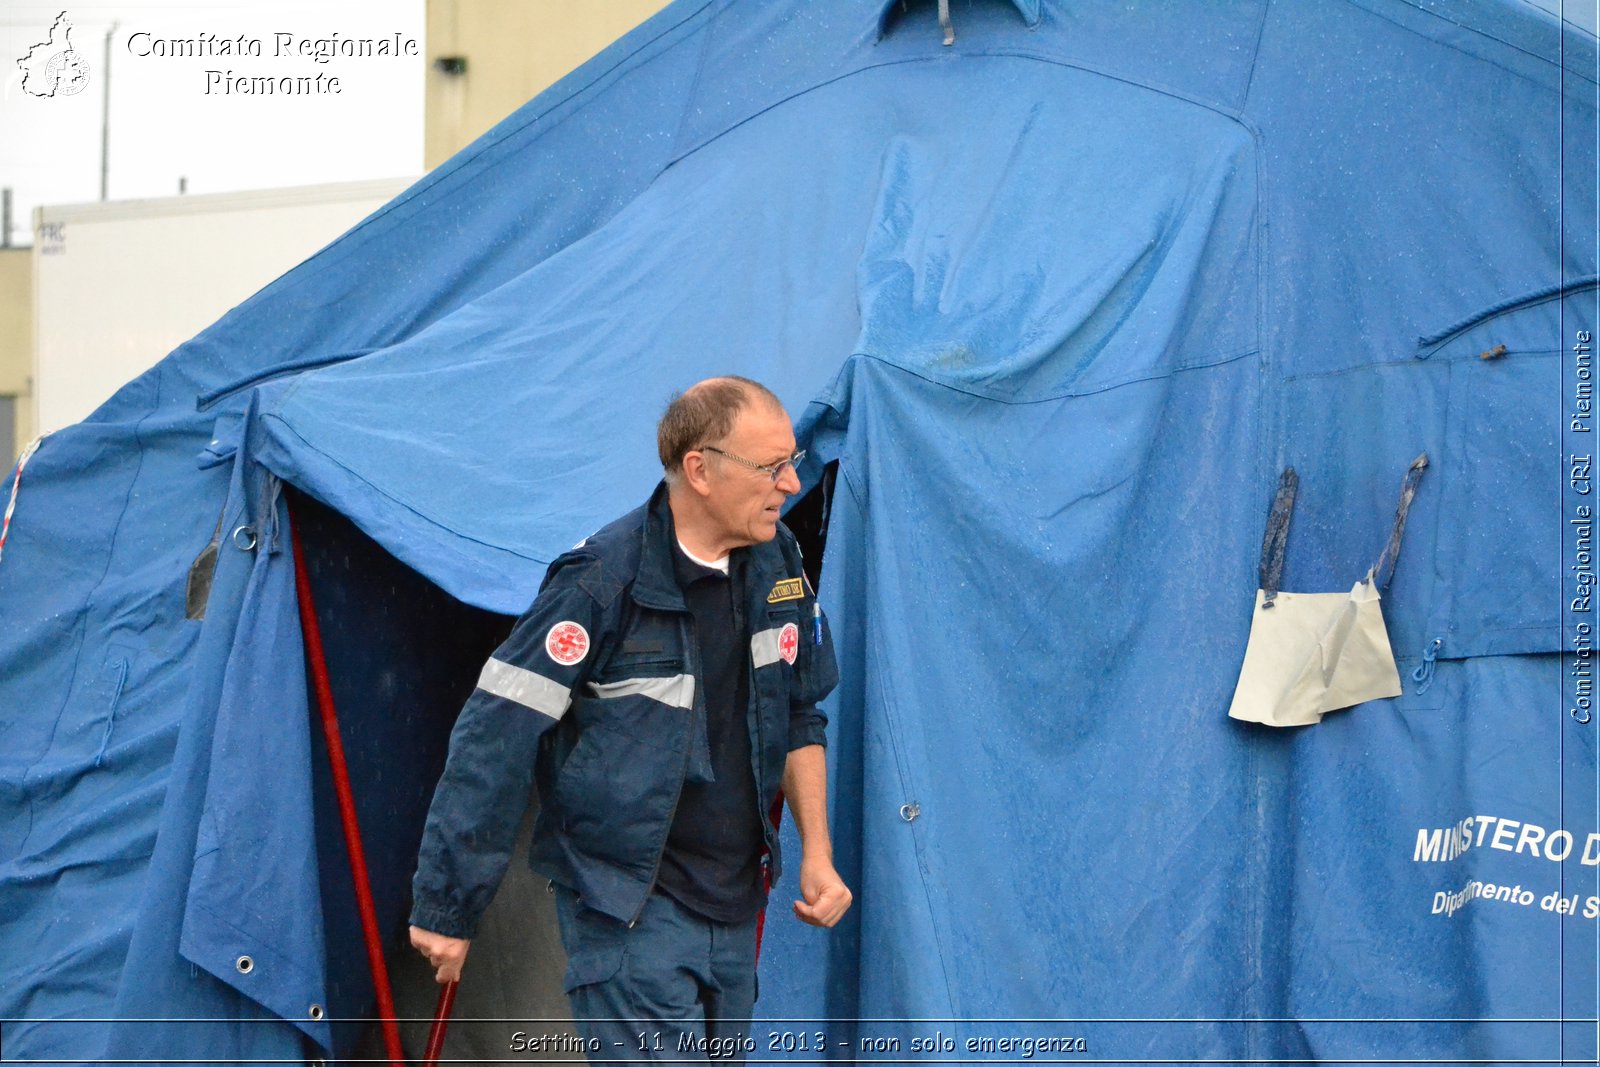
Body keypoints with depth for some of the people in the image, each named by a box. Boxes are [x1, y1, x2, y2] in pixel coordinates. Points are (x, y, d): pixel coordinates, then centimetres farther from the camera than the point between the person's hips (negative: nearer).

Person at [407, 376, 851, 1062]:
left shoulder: (777, 564, 3)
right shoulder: (603, 582, -19)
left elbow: (798, 717, 18)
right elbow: (496, 739, -17)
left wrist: (815, 852, 9)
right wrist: (446, 908, -15)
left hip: (733, 901, 7)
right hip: (627, 898, -7)